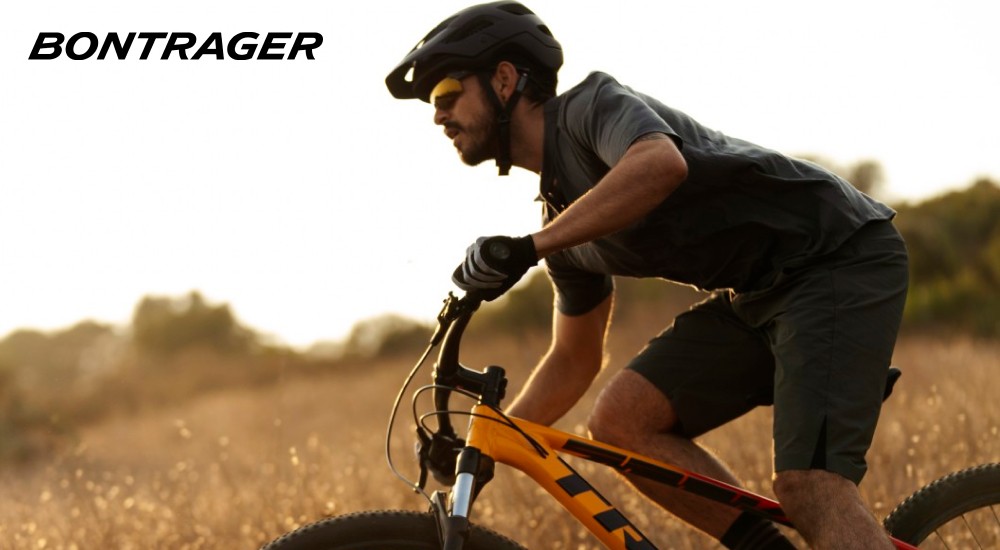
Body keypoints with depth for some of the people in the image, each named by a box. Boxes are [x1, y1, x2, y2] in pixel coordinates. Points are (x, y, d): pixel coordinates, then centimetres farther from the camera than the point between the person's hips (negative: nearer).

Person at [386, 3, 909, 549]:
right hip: (759, 293, 9)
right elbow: (574, 359, 23)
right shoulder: (564, 219, 13)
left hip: (843, 258, -9)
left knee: (807, 483, -25)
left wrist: (527, 247, -37)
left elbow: (661, 164, -36)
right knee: (619, 422, -6)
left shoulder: (592, 104, -12)